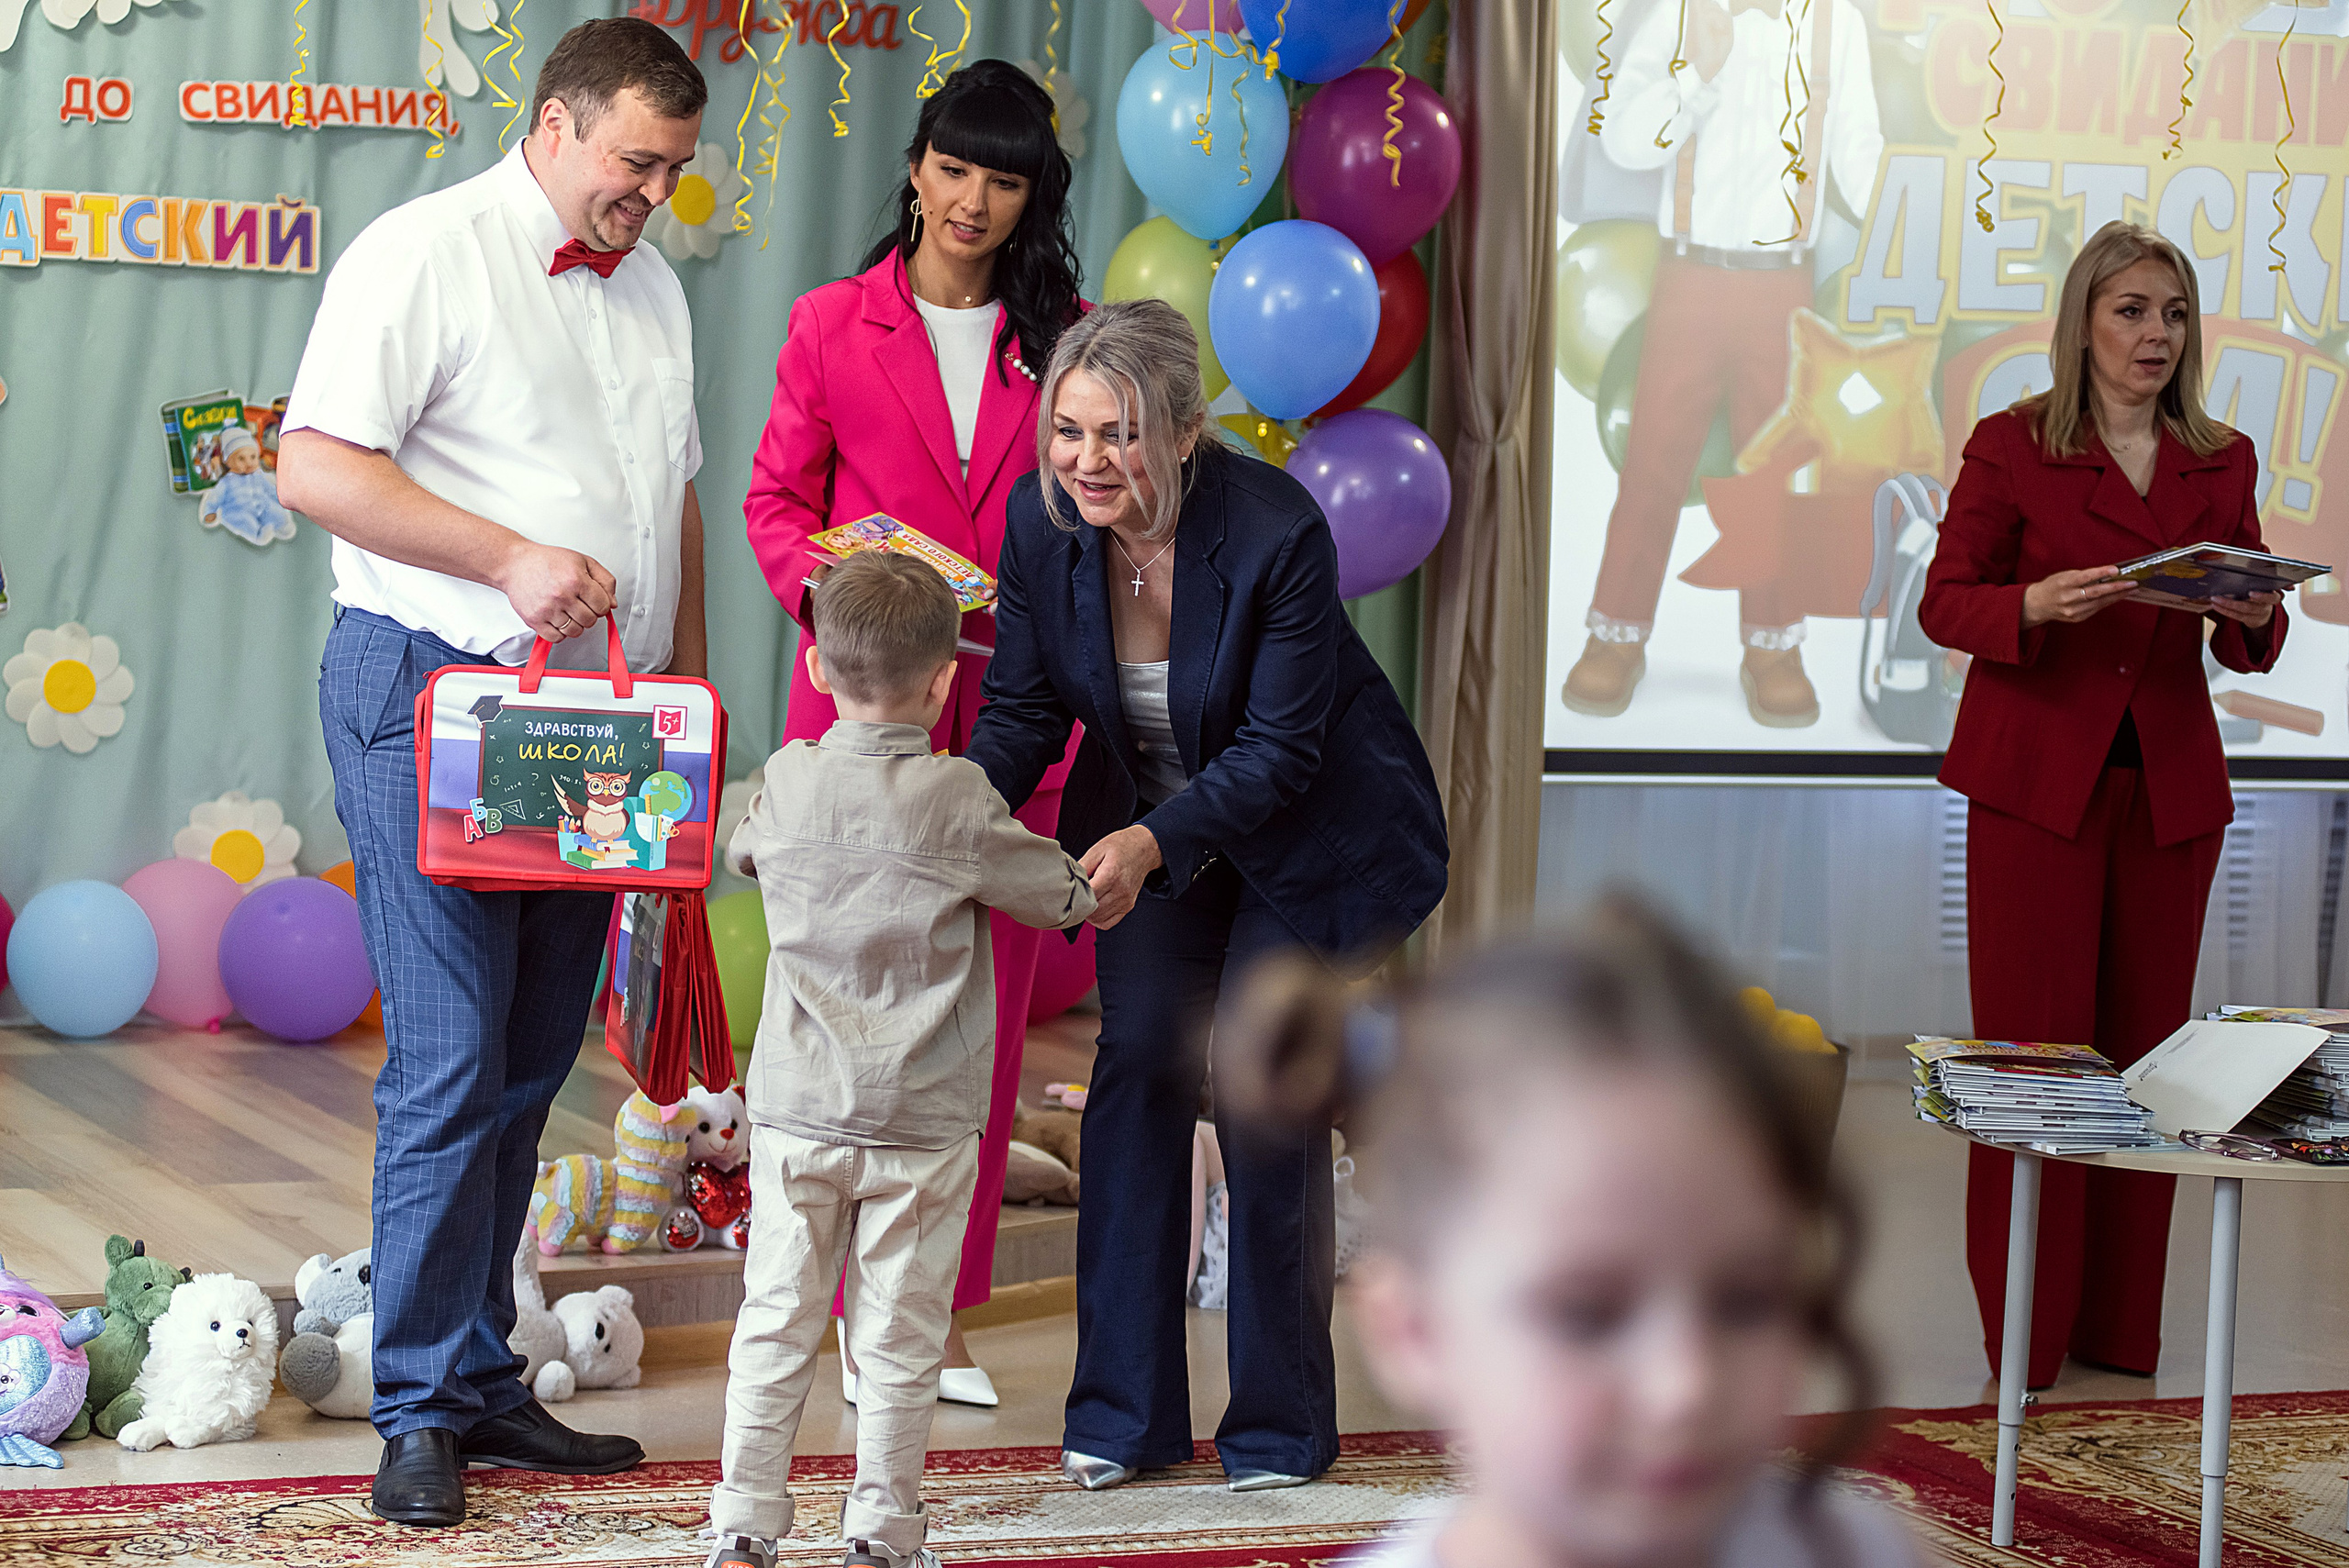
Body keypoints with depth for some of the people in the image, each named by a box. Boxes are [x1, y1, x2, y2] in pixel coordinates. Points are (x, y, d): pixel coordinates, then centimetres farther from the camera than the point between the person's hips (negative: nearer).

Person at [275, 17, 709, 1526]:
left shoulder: (651, 289, 17)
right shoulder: (426, 254, -7)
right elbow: (317, 469, -14)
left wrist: (688, 688, 16)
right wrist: (517, 559, -20)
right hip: (435, 691, -7)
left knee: (531, 1063, 10)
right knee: (451, 1065, -8)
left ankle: (484, 1381, 18)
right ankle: (422, 1414, -1)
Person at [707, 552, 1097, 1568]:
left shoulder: (786, 782, -2)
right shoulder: (959, 801, -12)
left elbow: (744, 850, 20)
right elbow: (1065, 898, -2)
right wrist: (1086, 882, 20)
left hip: (798, 1108, 3)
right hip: (924, 1120, -3)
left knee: (776, 1320, 9)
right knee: (900, 1335, 6)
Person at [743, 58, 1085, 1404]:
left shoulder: (1065, 337, 9)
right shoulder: (832, 324, 6)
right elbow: (776, 498, 7)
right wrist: (832, 585, -12)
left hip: (1010, 713, 2)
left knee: (984, 1014, 3)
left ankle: (942, 1316, 13)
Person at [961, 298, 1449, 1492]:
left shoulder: (1279, 534, -32)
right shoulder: (1041, 523, -19)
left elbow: (1276, 752, -28)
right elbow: (1021, 708, -9)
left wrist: (1151, 843, -42)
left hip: (1309, 834, -4)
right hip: (1153, 827, 4)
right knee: (1137, 1062, -5)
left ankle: (1282, 1424, 9)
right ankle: (1124, 1413, 4)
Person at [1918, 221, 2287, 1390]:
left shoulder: (2223, 463, 10)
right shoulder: (2011, 446, -1)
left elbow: (2244, 644, 12)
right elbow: (1943, 601, -2)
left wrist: (2255, 616, -11)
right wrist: (2037, 605, -22)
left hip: (2171, 788, 4)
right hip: (2036, 779, -3)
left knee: (2145, 1048, 5)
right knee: (2032, 1046, -4)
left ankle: (2120, 1329, 13)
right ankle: (2023, 1337, 5)